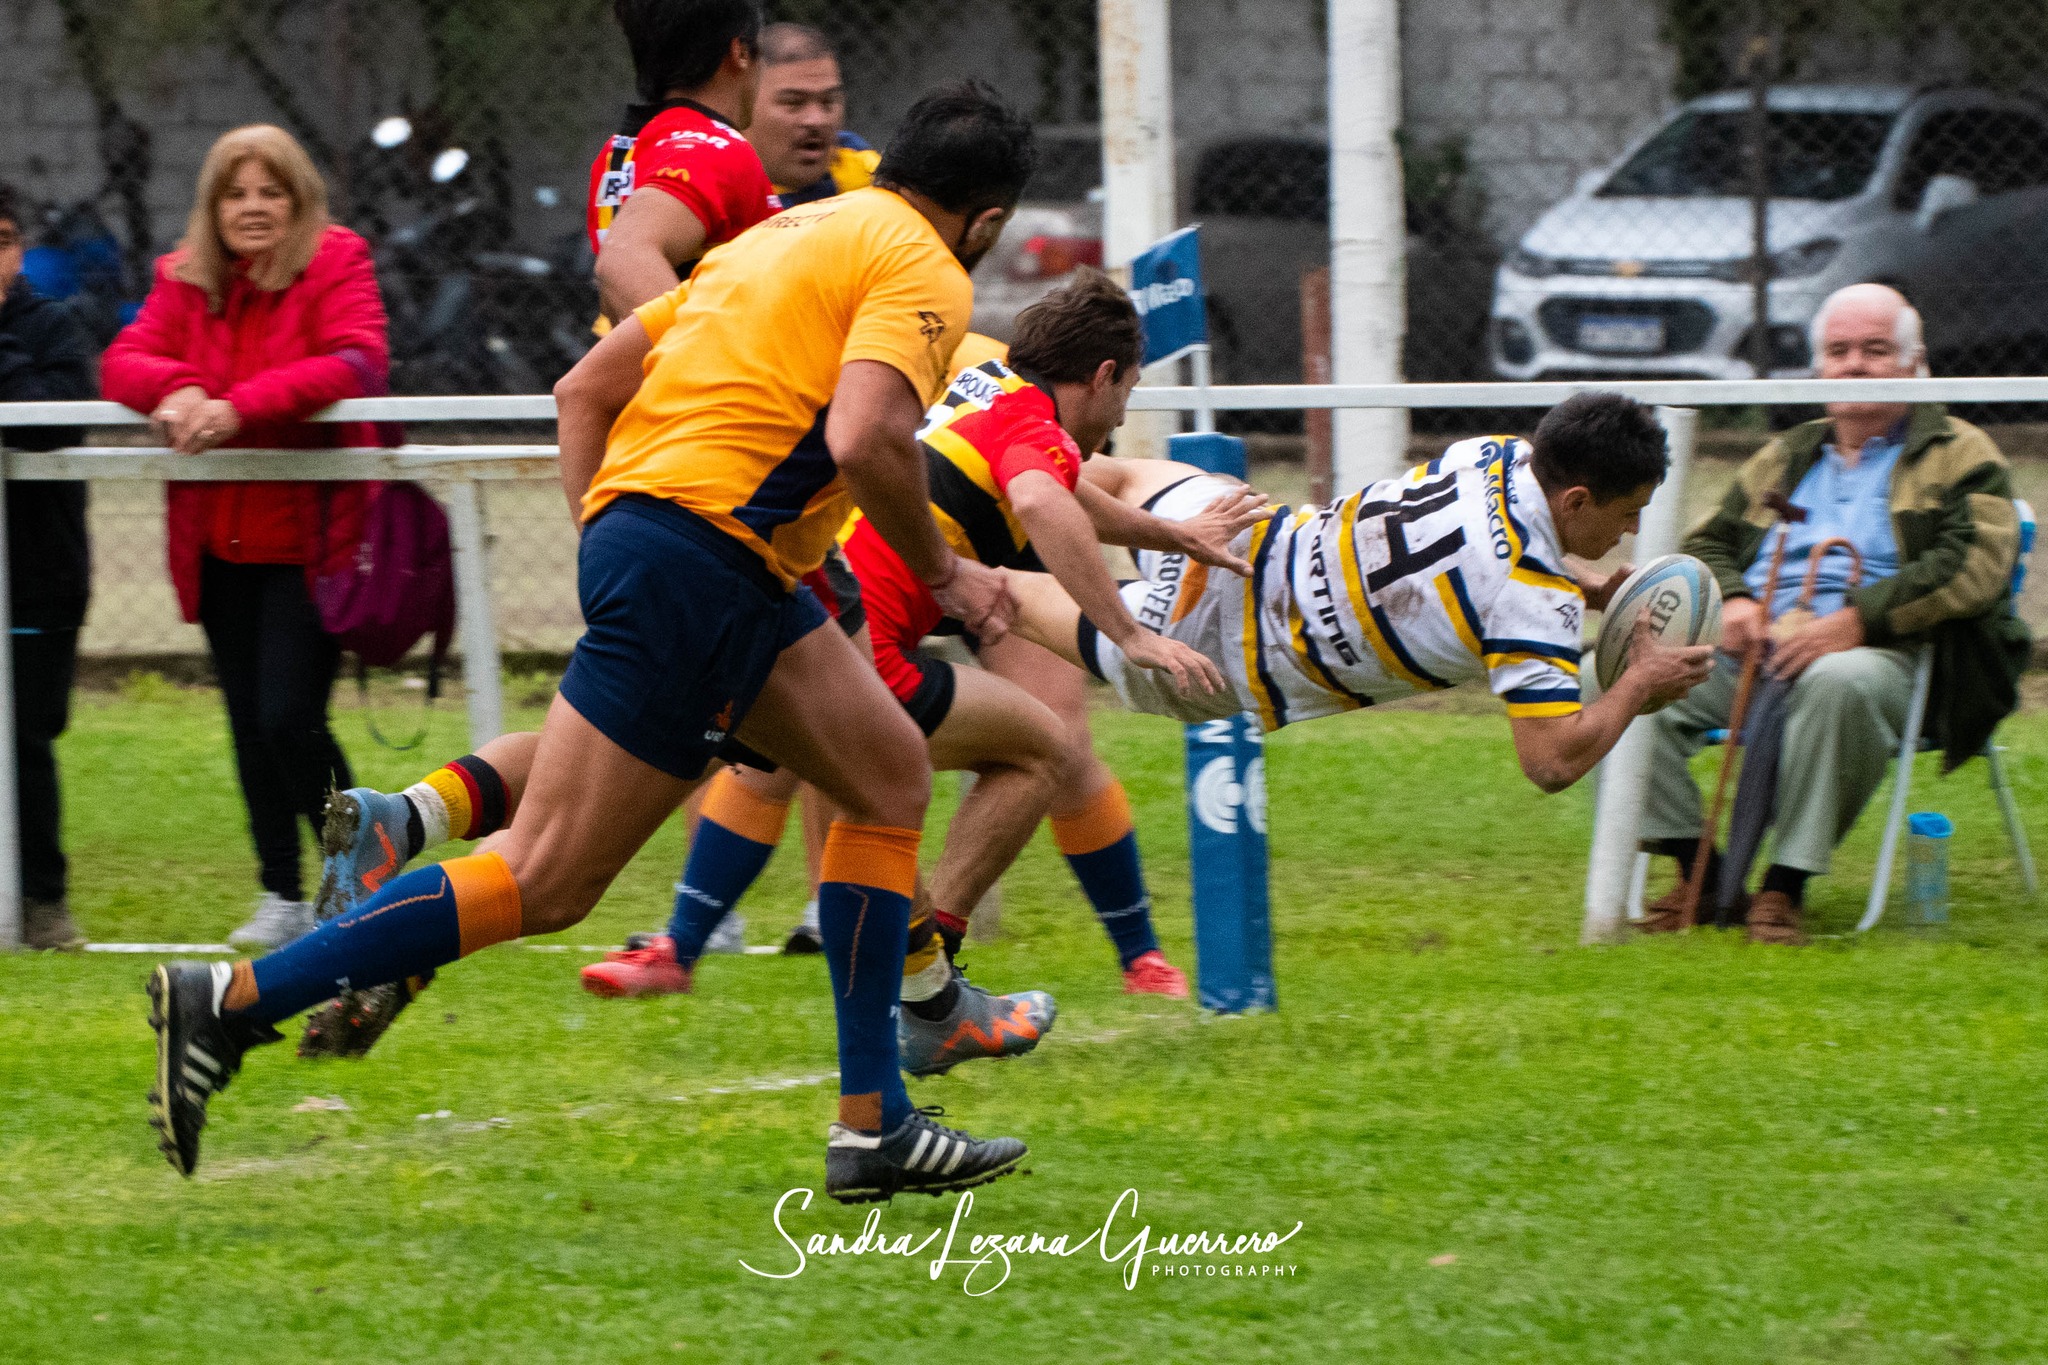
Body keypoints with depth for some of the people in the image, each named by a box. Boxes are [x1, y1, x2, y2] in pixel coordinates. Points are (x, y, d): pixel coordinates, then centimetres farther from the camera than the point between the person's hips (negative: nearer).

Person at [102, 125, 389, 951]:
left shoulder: (336, 264, -5)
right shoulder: (185, 281, 8)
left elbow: (356, 363, -20)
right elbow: (124, 361, -2)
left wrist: (243, 406, -31)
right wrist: (175, 390, -26)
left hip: (310, 534, -5)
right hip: (221, 539, 5)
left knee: (291, 719, -13)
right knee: (249, 726, 9)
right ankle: (284, 902, 20)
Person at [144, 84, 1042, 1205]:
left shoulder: (789, 234, 24)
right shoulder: (922, 271, -3)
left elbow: (586, 388, 21)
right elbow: (865, 440, -21)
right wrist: (944, 574, -6)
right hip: (704, 553, -10)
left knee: (891, 776, 16)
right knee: (547, 881, -10)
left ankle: (872, 1125, 13)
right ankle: (230, 1003, -9)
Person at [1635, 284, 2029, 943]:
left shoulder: (1959, 456, 10)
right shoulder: (1786, 457, 29)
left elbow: (1976, 566, -7)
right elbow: (1707, 543, 26)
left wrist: (1855, 621, -19)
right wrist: (1730, 601, 0)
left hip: (1883, 655, -5)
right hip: (1749, 651, 5)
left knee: (1840, 683, -43)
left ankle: (1786, 884, -33)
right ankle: (1698, 868, -16)